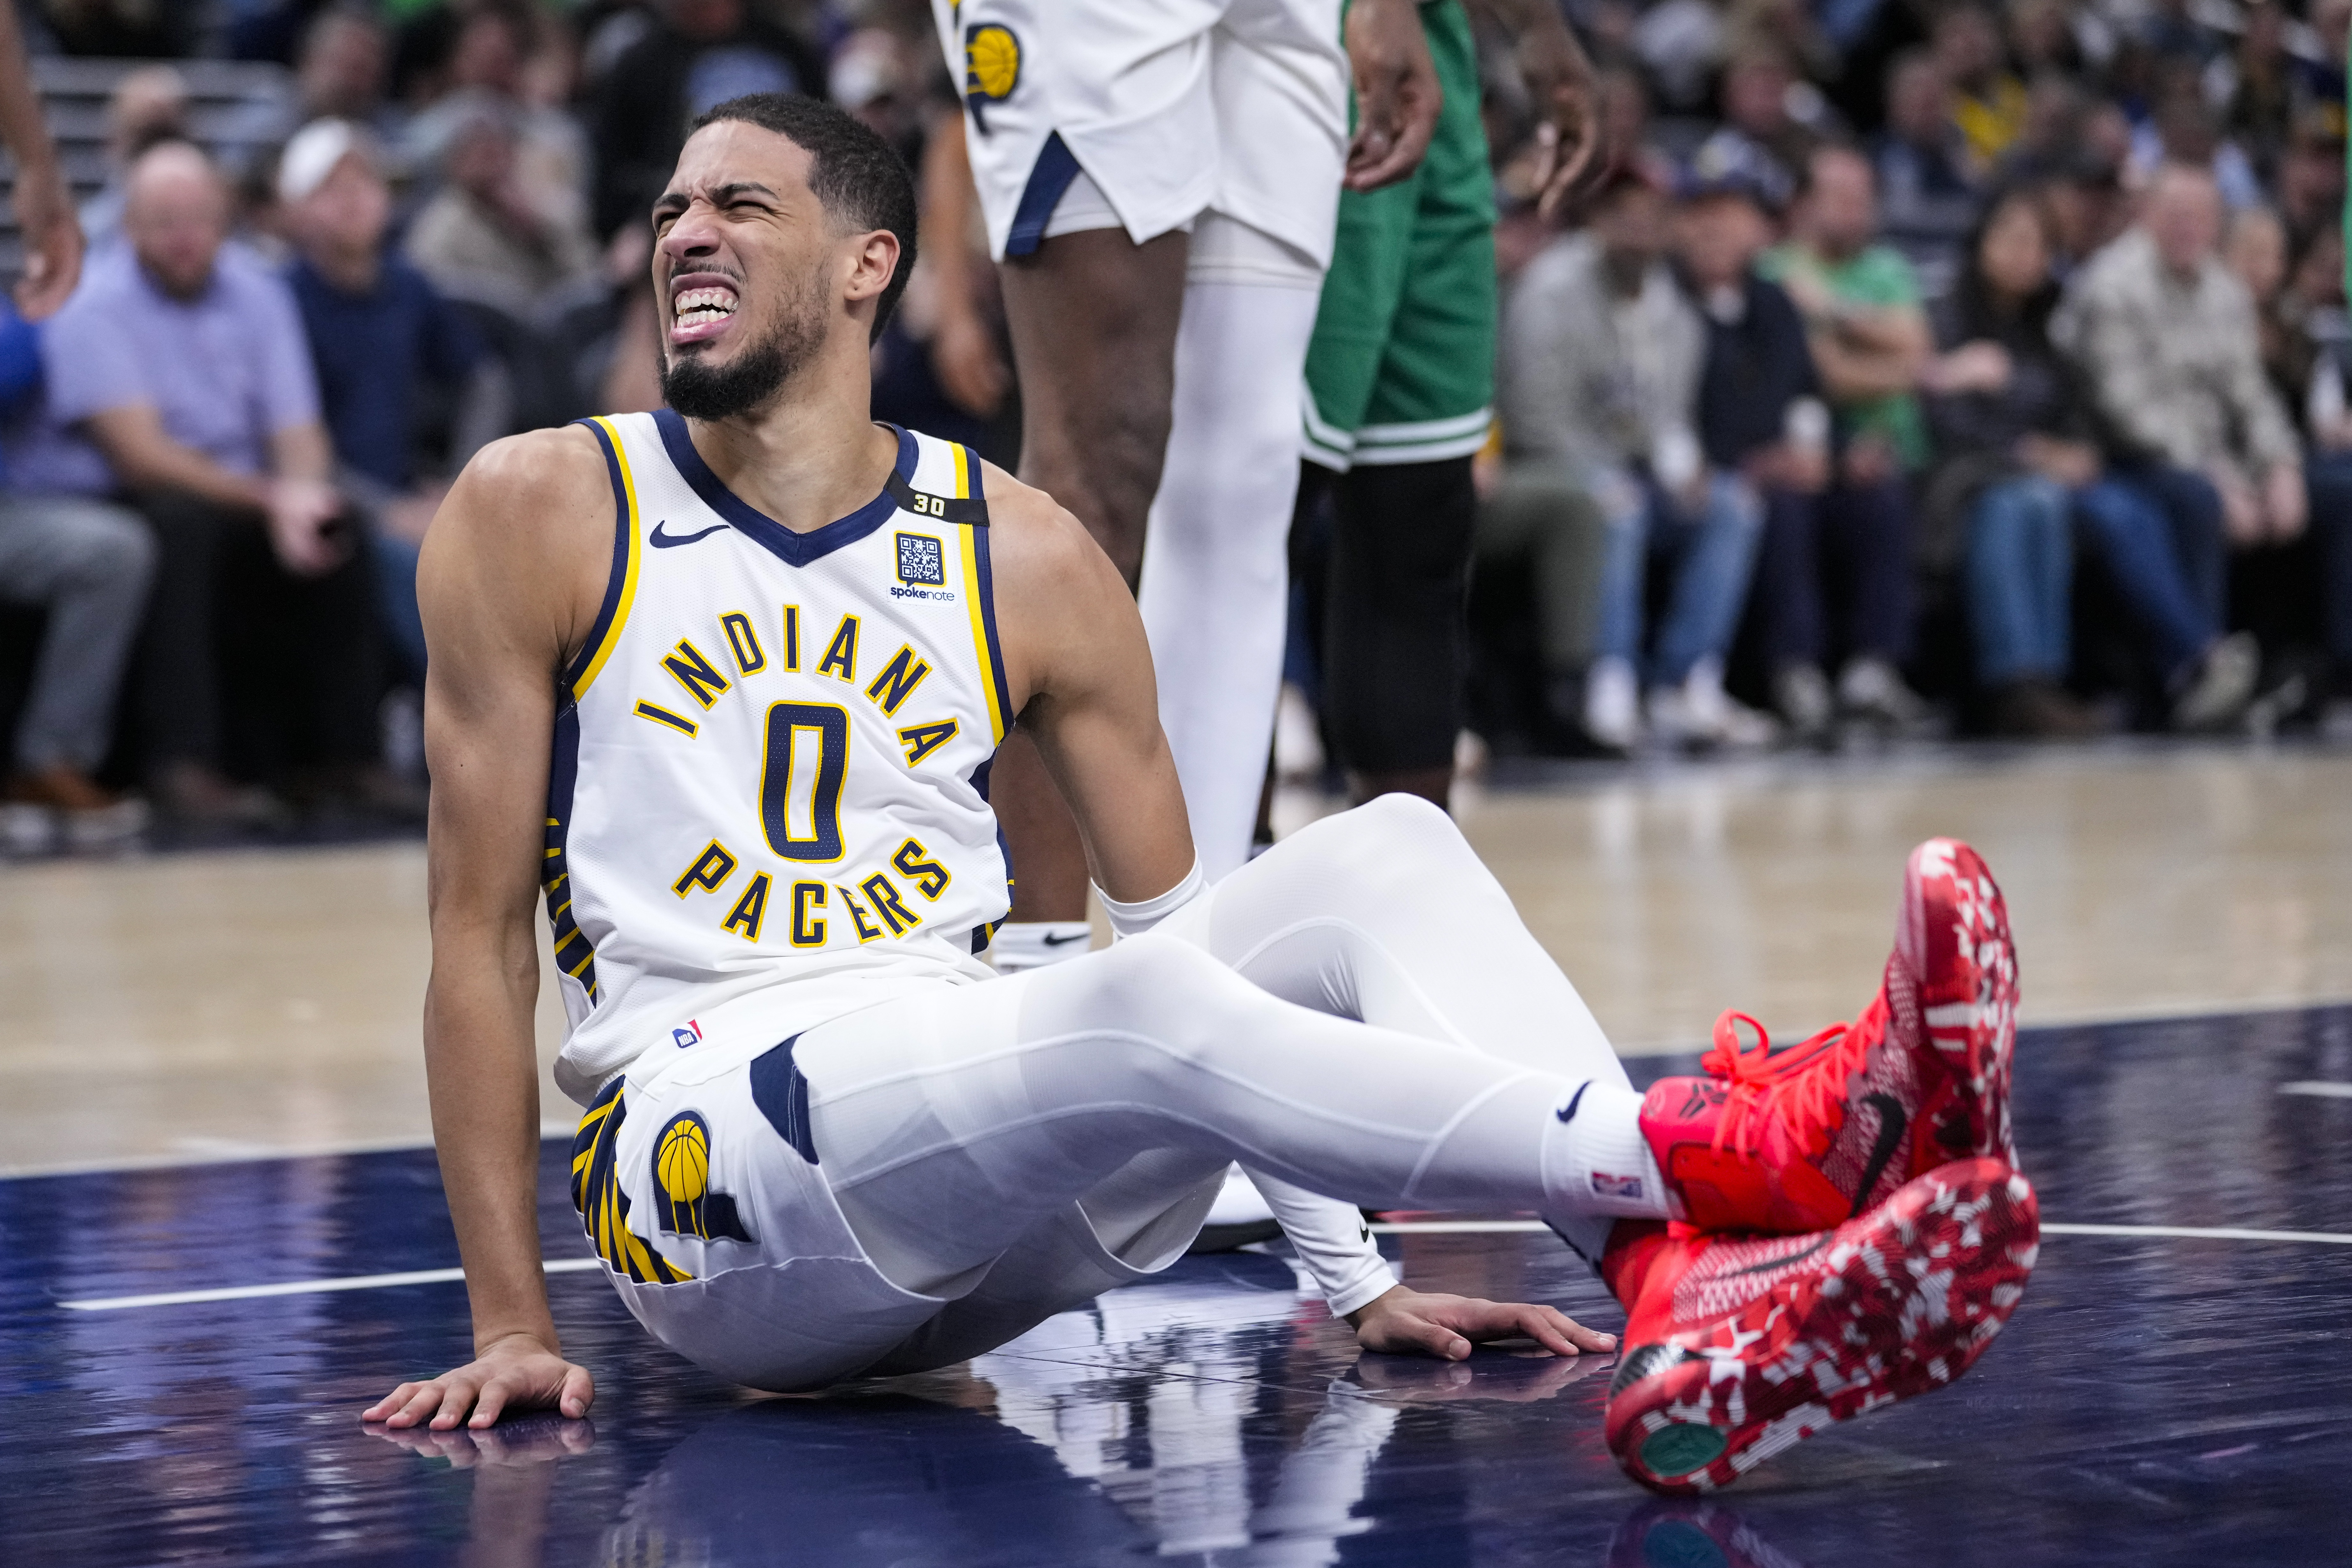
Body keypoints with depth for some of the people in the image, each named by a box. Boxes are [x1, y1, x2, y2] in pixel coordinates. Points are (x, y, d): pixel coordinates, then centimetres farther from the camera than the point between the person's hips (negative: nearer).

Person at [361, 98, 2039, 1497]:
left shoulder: (1026, 557, 11)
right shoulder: (539, 517, 3)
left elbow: (1187, 921, 13)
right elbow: (481, 931, 3)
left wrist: (1357, 1281, 6)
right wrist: (514, 1329, -3)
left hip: (979, 1218, 4)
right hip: (700, 1162, -4)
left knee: (1383, 855, -16)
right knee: (1144, 1012, -33)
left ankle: (1693, 1308, -39)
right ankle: (1740, 1154, -41)